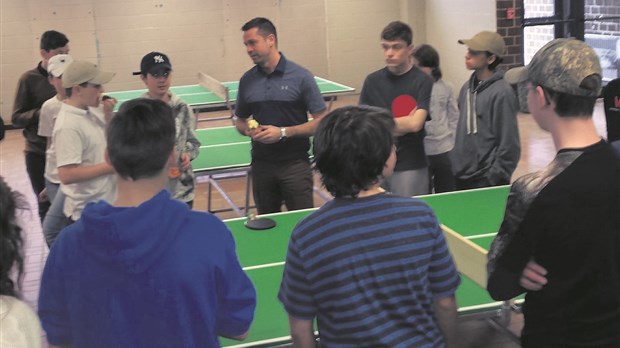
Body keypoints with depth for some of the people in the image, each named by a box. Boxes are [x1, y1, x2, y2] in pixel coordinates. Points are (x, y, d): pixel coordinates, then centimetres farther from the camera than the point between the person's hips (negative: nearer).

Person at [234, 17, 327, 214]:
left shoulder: (300, 76, -8)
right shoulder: (247, 80, 4)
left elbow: (321, 121, -8)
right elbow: (240, 120, 16)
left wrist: (283, 132, -17)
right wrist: (249, 130, -7)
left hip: (295, 164, -4)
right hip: (261, 164, 4)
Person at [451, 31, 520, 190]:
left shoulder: (501, 92, -15)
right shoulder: (467, 87, 7)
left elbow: (509, 144, -15)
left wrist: (496, 178, -14)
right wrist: (455, 161, 12)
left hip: (486, 179, -7)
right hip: (461, 176, 7)